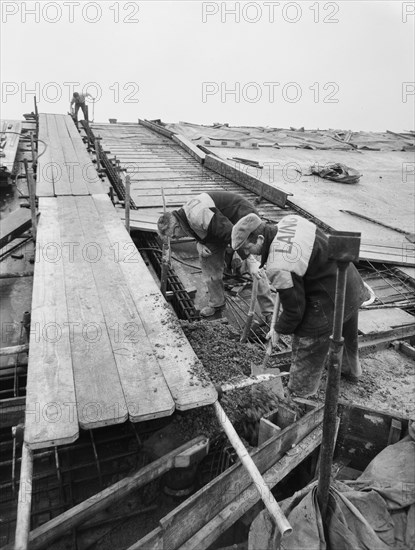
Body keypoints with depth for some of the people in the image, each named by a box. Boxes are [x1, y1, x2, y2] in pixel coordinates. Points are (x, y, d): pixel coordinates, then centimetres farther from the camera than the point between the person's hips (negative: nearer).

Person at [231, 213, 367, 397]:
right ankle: (352, 370, 61)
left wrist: (279, 330, -2)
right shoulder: (289, 220, -7)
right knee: (348, 335, 34)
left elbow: (294, 309, -21)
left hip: (330, 304, -10)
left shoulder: (278, 268, -31)